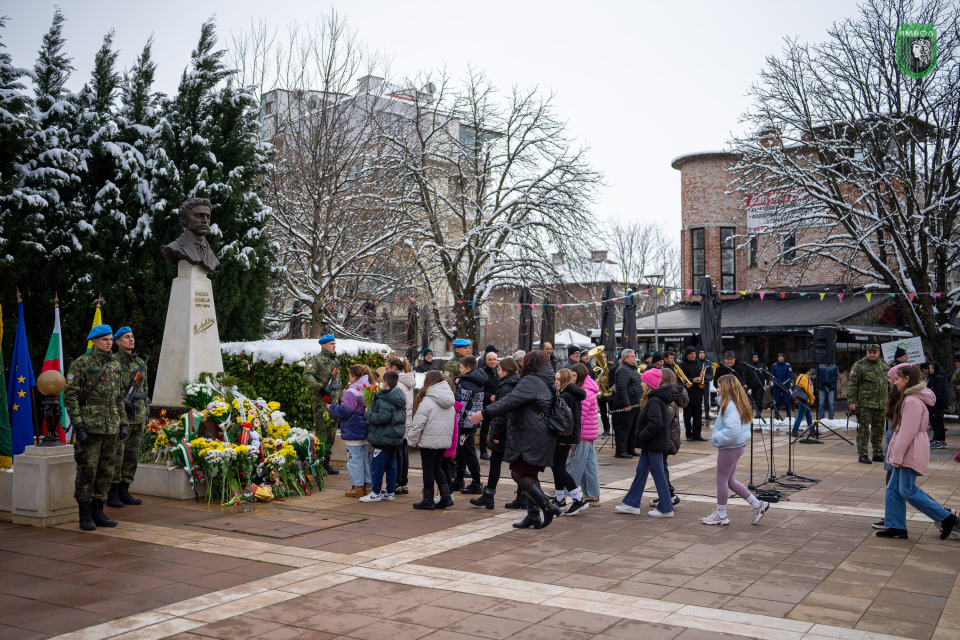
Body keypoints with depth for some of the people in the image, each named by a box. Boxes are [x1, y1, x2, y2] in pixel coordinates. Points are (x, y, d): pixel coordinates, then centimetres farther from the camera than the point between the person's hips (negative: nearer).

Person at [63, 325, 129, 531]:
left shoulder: (115, 366, 13)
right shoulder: (80, 364, -6)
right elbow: (70, 396, -10)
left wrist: (124, 423, 10)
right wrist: (77, 426, -17)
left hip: (110, 427, 6)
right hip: (89, 426, -6)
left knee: (106, 471, 8)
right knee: (87, 470, -3)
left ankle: (98, 512, 16)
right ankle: (85, 516, 5)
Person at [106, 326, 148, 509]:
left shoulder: (140, 363, 15)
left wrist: (146, 412, 15)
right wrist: (123, 400, -22)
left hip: (137, 416, 6)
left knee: (132, 456, 8)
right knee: (116, 455, -4)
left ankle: (124, 492, 15)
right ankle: (112, 495, 3)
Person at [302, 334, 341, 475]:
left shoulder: (334, 360, 20)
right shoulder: (317, 359, -7)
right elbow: (306, 376, -18)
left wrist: (339, 398, 23)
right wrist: (321, 389, -23)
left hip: (333, 400, 8)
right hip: (320, 400, -8)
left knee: (332, 432, 9)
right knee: (322, 430, -9)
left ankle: (326, 462, 16)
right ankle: (319, 462, -4)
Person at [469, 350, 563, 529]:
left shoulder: (531, 381, -12)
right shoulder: (547, 383, 18)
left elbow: (510, 402, -21)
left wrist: (485, 413, -20)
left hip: (531, 438, -10)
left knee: (519, 474, -9)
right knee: (528, 475, 13)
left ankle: (547, 507, -10)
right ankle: (533, 515, 14)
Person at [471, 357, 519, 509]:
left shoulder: (505, 388, -15)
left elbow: (503, 413, -20)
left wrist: (496, 434, -16)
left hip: (506, 432, -8)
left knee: (495, 462, 2)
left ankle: (488, 497, 8)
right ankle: (521, 497, 12)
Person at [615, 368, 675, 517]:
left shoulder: (655, 401, -20)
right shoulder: (651, 399, 10)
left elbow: (656, 424, -28)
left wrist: (642, 437, -19)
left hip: (654, 444, -10)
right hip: (650, 443, 10)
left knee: (658, 474, -2)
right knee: (641, 471, 14)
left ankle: (666, 509, 7)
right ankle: (632, 504, 21)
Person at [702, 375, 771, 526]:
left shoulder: (730, 406, -22)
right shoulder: (739, 404, 10)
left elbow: (732, 431, -29)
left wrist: (716, 438, -16)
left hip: (729, 448, -10)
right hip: (736, 447, 10)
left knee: (722, 480, 3)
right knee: (730, 480, 18)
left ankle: (721, 515, 14)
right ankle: (757, 505, 20)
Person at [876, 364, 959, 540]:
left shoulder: (912, 401, -19)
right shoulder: (910, 398, 15)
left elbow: (908, 432, -22)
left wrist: (897, 456, -18)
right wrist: (895, 453, 21)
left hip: (912, 453, -10)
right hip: (906, 453, 10)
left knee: (907, 490, -7)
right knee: (893, 488, 9)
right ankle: (896, 526, 13)